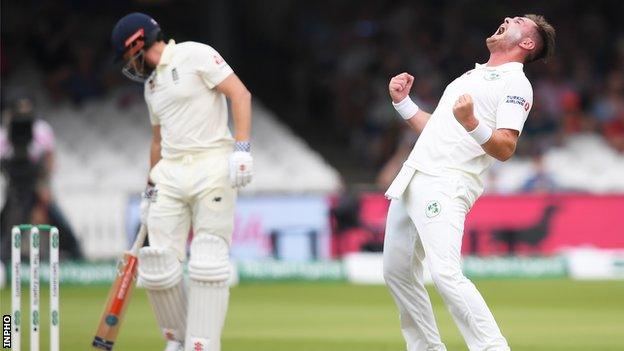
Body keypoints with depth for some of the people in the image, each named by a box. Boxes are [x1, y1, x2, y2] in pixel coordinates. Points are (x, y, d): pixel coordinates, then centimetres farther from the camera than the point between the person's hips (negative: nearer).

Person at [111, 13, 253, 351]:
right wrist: (150, 191, 29)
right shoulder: (151, 84, 21)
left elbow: (240, 94, -9)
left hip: (212, 168, -7)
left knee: (208, 266, -10)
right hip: (170, 175, 7)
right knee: (158, 269, -3)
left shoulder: (195, 55, -3)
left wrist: (241, 148, -18)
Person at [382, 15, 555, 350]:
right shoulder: (471, 75, 25)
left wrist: (472, 124, -30)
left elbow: (505, 148, -14)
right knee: (397, 272, 10)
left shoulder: (516, 83, -2)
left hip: (445, 186, -9)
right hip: (411, 179, 9)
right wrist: (403, 102, 21)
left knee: (445, 273, -25)